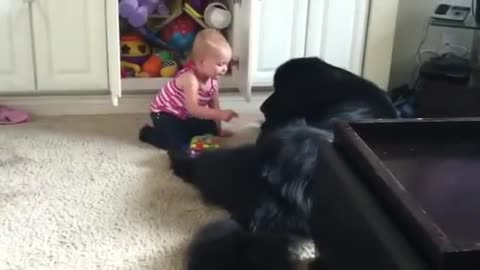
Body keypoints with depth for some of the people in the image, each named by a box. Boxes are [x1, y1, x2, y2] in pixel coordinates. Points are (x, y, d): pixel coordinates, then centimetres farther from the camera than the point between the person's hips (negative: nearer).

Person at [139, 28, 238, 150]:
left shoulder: (213, 80, -11)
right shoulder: (190, 78, -36)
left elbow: (214, 104, 0)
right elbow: (193, 109, -42)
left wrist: (218, 129, 0)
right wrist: (220, 114, -48)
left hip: (186, 116, 8)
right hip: (164, 113, -8)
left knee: (209, 129, 4)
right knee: (177, 143, -22)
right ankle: (148, 132, 3)